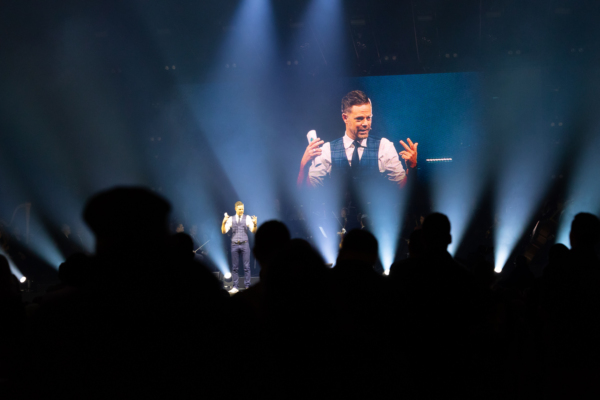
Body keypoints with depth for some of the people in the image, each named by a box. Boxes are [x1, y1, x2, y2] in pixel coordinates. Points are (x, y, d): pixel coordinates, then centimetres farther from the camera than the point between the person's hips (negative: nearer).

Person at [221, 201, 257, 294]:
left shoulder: (247, 218, 2)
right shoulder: (231, 219, 5)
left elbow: (253, 231, -5)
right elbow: (223, 231, 0)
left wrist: (255, 224, -25)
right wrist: (223, 222, -17)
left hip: (244, 244, -1)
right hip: (234, 245, 1)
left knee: (246, 266, -2)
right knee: (235, 267, 4)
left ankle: (247, 286, 2)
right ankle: (235, 287, 9)